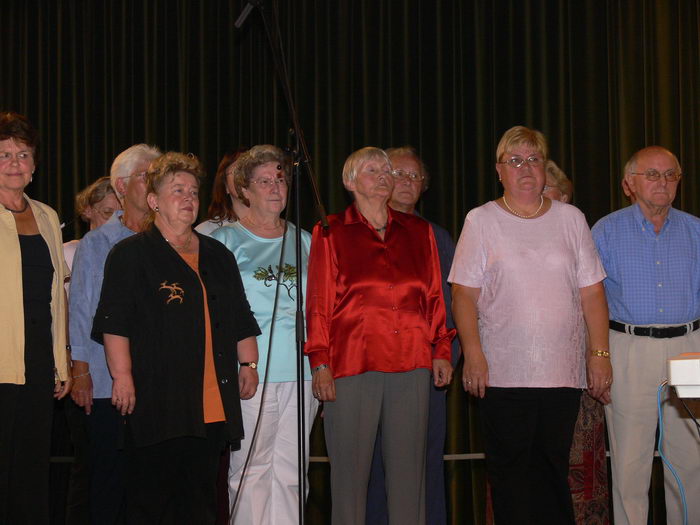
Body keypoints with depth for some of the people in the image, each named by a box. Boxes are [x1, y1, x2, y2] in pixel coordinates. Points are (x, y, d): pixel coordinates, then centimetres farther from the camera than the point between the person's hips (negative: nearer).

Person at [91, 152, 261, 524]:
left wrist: (248, 364, 15)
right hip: (156, 402, -5)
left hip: (213, 405, 6)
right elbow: (114, 322, -7)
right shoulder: (130, 254, 1)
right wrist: (122, 377, -15)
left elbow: (241, 320, 24)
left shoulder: (218, 256, 20)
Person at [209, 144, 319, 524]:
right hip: (250, 372, -3)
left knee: (290, 471, 5)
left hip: (301, 371, 4)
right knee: (252, 470, -4)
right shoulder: (225, 241, 4)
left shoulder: (303, 241, 15)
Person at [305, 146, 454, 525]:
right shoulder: (331, 233, 7)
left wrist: (441, 351, 9)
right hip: (352, 363, -3)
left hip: (411, 364, 3)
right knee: (350, 468, -1)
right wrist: (320, 363, -4)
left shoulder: (418, 232, 16)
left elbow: (434, 296, 16)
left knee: (409, 467, 5)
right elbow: (318, 303, 3)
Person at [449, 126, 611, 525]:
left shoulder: (571, 219, 11)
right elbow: (464, 293, 0)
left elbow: (591, 291, 9)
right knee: (510, 472, 0)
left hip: (564, 372, 2)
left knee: (554, 470, 4)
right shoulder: (481, 221, 4)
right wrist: (473, 353, -11)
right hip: (503, 372, -2)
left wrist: (600, 353, 1)